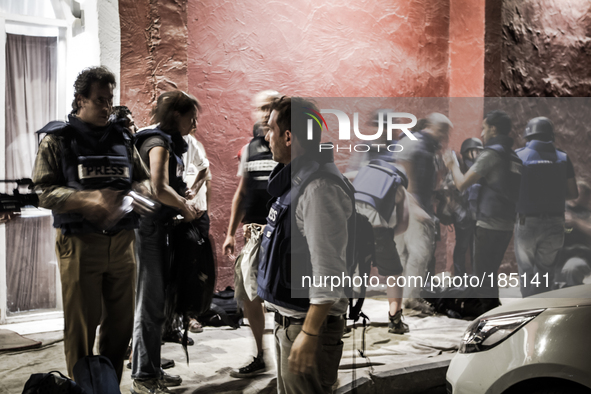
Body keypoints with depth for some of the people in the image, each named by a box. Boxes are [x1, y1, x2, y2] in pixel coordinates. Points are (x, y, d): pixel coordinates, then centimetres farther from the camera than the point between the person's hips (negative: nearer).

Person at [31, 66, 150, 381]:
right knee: (81, 325, 2)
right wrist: (90, 198, -22)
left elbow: (145, 182, 16)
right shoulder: (58, 140, 3)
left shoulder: (121, 139, 14)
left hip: (121, 243, 4)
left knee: (121, 322, 10)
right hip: (80, 245, -4)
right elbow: (45, 192, -6)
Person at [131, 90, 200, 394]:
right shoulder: (158, 143, -14)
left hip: (160, 230, 10)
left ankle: (151, 369, 27)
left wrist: (183, 199, 6)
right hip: (149, 229, -10)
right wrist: (185, 206, -11)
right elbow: (159, 189, -26)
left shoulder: (169, 143, 17)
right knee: (151, 304, -3)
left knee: (156, 302, 16)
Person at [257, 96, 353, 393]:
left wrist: (309, 334, -25)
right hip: (289, 319, 10)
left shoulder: (319, 188, -22)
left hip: (311, 322, -10)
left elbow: (329, 271, -26)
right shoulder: (298, 180, 11)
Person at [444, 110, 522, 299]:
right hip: (507, 226, 8)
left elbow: (462, 184, -12)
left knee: (483, 279, -2)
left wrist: (452, 165, 6)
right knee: (490, 275, 19)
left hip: (489, 227, -8)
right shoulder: (514, 157, 13)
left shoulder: (491, 153, -11)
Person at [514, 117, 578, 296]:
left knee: (527, 270, 8)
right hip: (554, 223, 2)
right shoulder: (562, 158, 3)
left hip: (526, 222, -2)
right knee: (545, 269, 15)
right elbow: (573, 193, 5)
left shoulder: (519, 155, -5)